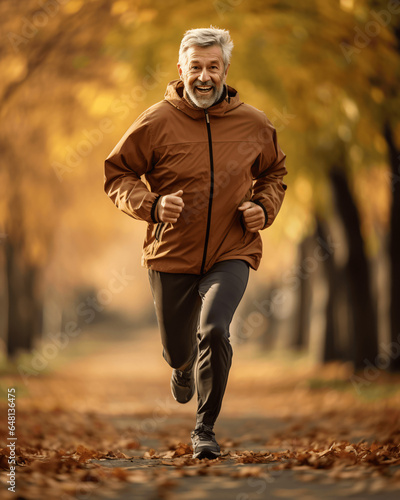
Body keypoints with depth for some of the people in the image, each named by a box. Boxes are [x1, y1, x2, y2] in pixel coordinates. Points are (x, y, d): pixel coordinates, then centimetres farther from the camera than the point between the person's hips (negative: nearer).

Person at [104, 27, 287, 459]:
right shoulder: (156, 123, -9)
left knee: (214, 330, -24)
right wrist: (151, 204, -21)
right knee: (177, 349, 13)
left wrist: (264, 208, -3)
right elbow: (116, 175, -3)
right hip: (171, 255, 0)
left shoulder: (254, 124, -1)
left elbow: (274, 172, 17)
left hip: (231, 253, 0)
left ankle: (205, 429, -5)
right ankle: (185, 366, 55)